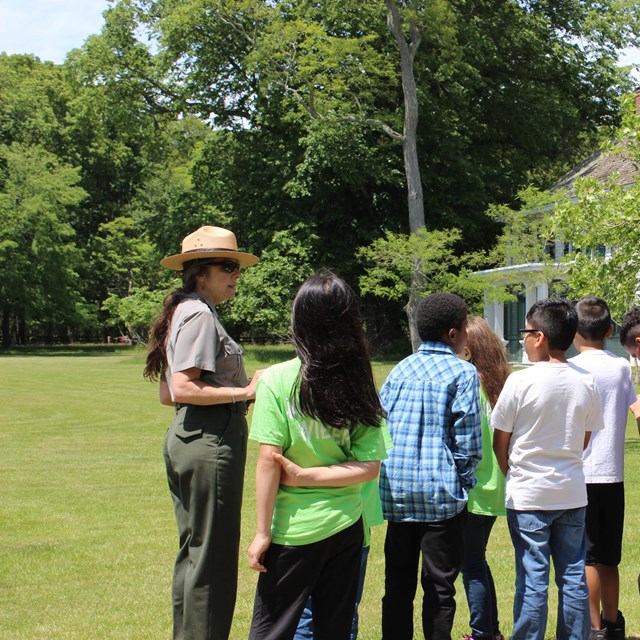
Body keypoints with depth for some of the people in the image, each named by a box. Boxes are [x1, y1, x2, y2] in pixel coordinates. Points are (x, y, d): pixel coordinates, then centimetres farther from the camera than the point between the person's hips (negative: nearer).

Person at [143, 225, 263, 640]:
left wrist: (235, 390, 15)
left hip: (188, 437, 11)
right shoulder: (199, 314, -13)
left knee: (194, 551, 17)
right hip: (210, 439, -11)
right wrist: (244, 392, -21)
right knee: (213, 555, -3)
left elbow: (167, 395, 17)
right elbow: (182, 389, -22)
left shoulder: (184, 312, 16)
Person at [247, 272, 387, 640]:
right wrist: (305, 475, -6)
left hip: (294, 528, -4)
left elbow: (269, 461, -13)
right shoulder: (360, 387, 0)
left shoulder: (277, 381, -11)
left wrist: (263, 532, -8)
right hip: (346, 526, 4)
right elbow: (369, 467, -5)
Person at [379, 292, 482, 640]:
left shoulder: (399, 370, 10)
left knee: (398, 584, 11)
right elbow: (469, 442, -9)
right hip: (440, 493, -5)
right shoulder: (462, 373, -6)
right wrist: (463, 480, 5)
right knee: (439, 586, 3)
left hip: (396, 490, 5)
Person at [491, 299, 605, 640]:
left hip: (528, 496, -4)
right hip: (572, 493, 4)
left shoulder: (521, 381, -14)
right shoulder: (586, 382, -1)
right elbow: (584, 440, 9)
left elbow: (499, 442, -6)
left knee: (532, 579, 2)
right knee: (573, 576, 11)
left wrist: (512, 473, 12)